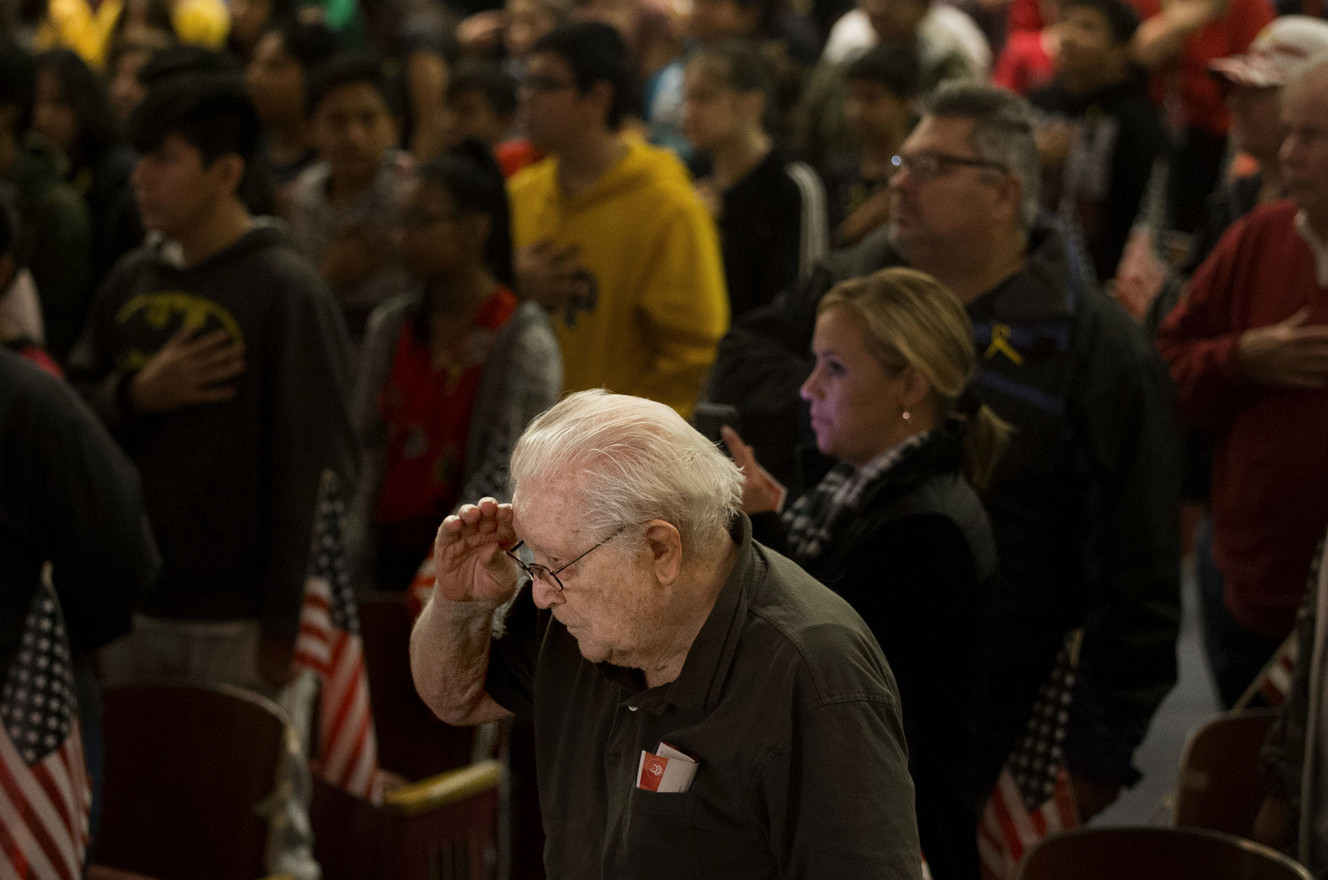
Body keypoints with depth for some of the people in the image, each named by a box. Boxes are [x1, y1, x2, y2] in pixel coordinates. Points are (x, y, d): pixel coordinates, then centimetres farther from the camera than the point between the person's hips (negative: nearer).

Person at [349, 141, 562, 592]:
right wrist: (353, 552, 4)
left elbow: (509, 483, -13)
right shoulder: (390, 325, 8)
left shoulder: (525, 342, -10)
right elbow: (365, 448, 11)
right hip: (395, 554, 5)